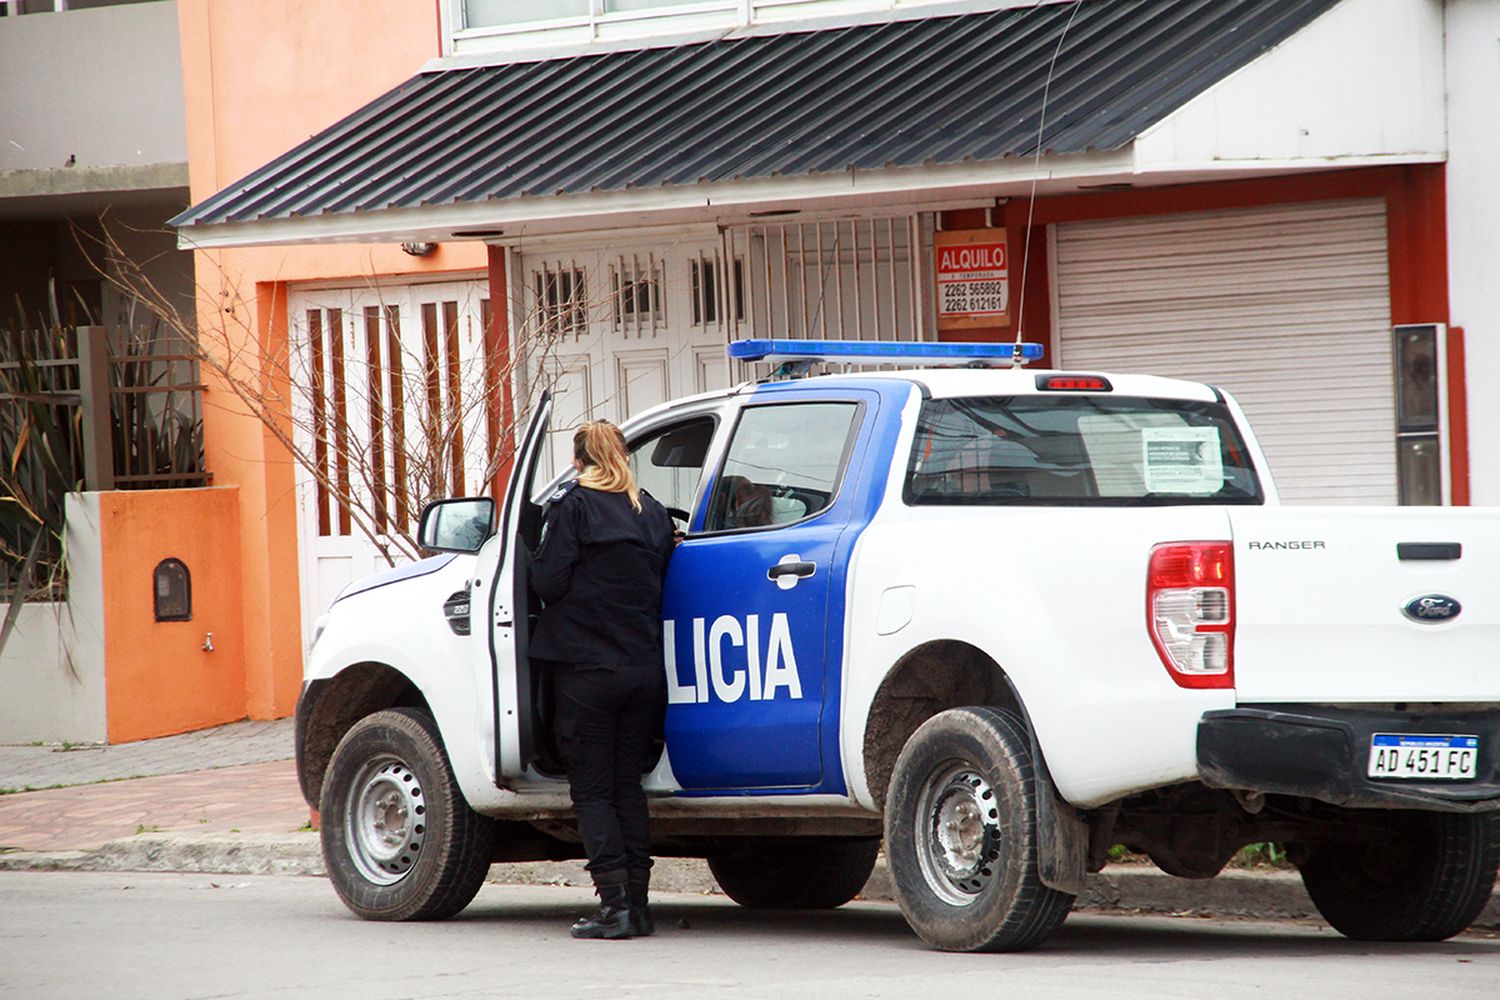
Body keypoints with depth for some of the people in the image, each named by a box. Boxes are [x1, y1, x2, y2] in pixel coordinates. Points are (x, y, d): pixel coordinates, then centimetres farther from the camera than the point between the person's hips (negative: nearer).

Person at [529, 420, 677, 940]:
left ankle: (615, 903, -9)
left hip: (586, 671, -5)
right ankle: (637, 902, 7)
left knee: (592, 790, 0)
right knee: (628, 786, 12)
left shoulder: (571, 506, -7)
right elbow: (662, 588, 11)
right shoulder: (652, 513, 9)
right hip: (644, 671, 5)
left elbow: (547, 582, -13)